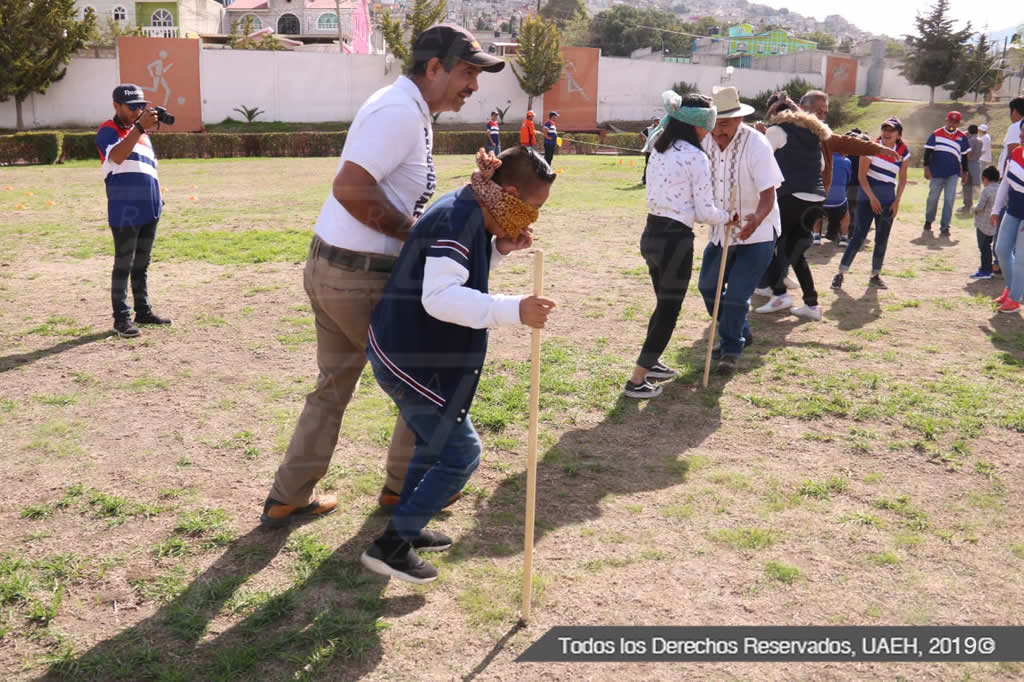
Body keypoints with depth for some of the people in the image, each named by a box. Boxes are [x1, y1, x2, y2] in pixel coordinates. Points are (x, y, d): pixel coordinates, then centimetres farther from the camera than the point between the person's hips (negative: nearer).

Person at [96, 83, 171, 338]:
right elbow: (116, 157, -28)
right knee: (124, 265, -4)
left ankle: (143, 311, 21)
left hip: (149, 209, 8)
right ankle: (121, 318, 0)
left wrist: (156, 198, 19)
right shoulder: (108, 131, -6)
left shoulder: (142, 132, 19)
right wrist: (140, 127, -35)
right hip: (125, 211, -7)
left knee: (142, 264, 14)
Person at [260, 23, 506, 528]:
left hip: (328, 267, 10)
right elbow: (350, 188, -27)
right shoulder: (401, 112, -18)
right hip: (361, 278, -9)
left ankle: (287, 499, 26)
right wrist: (416, 233, -19)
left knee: (333, 386, 19)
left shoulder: (405, 110, 14)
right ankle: (403, 486, 26)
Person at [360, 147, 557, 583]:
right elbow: (440, 297, -33)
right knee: (460, 453, -3)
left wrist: (500, 249, 3)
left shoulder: (471, 214, 7)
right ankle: (390, 546, 5)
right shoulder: (457, 220, -23)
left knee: (437, 442, 24)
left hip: (411, 351, 10)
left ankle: (407, 528, 37)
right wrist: (514, 310, -37)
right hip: (408, 358, -10)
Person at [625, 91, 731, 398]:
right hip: (676, 238, -8)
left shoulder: (659, 150, 10)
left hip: (651, 233, 8)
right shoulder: (695, 157, -13)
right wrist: (728, 217, 7)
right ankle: (637, 380, 3)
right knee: (669, 310, 2)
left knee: (664, 303, 24)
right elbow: (705, 211, -11)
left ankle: (650, 362, 37)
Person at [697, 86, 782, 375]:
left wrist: (756, 219, -46)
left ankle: (731, 350, 13)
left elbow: (768, 195, -26)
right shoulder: (706, 142, -8)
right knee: (708, 286, 14)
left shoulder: (756, 144, -22)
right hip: (721, 230, 6)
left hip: (757, 232, -6)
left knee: (736, 294, -9)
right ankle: (740, 333, 36)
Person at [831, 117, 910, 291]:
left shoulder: (903, 151, 4)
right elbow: (862, 175, -8)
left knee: (882, 239, 6)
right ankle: (840, 273, -5)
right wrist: (872, 198, -13)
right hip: (868, 196, -4)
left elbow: (902, 179, 10)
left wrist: (897, 201, 1)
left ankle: (875, 275, 18)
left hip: (888, 200, 4)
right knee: (859, 236, -10)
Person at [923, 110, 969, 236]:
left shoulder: (962, 137, 5)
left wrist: (964, 172, 11)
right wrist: (927, 167, -9)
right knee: (933, 198, 10)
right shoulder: (936, 134, 0)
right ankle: (928, 221, 31)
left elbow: (964, 156, 11)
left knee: (949, 200, -6)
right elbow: (928, 152, 0)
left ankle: (944, 226, -2)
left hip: (952, 174, 0)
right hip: (936, 173, 0)